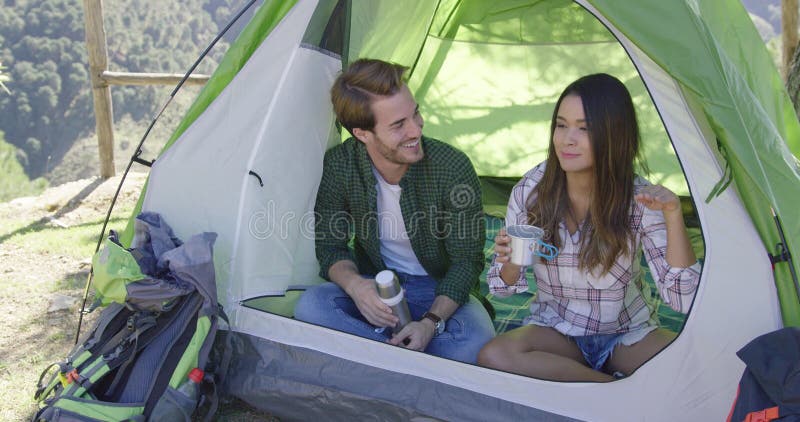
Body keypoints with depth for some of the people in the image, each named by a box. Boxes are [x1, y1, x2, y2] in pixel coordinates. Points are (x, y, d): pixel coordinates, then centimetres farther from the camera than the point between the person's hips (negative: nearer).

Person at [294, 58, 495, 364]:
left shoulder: (452, 167, -21)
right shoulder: (339, 165, -14)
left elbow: (467, 260, -13)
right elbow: (331, 247, -4)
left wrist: (432, 321, -28)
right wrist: (354, 284, -28)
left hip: (439, 290, -2)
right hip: (374, 286, 2)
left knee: (476, 344, -33)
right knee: (310, 306, -29)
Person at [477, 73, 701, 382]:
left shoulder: (640, 200, -14)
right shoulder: (530, 191, -11)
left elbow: (682, 300, -19)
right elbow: (505, 287, -3)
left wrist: (673, 216, -30)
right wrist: (511, 262, -27)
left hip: (629, 332, -1)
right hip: (555, 328, 2)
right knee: (492, 356, -31)